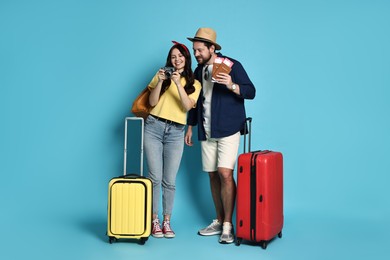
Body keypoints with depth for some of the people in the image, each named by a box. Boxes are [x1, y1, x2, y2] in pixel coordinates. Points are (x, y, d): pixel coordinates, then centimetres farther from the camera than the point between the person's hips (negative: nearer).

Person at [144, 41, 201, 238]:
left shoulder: (194, 83, 10)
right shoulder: (162, 75, 10)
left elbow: (188, 106, -7)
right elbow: (152, 102, 1)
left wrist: (178, 84, -16)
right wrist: (160, 81, -11)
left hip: (175, 133, 0)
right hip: (154, 127, 0)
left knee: (169, 181, 0)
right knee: (155, 177, -3)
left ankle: (167, 221, 13)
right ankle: (154, 221, 8)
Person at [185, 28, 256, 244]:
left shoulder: (232, 65, -6)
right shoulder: (199, 70, 13)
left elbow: (251, 92, -10)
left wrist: (231, 85, -27)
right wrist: (190, 126, 19)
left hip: (228, 130, -6)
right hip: (206, 132, 6)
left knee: (225, 174, -14)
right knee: (213, 175, 7)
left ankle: (228, 225, -4)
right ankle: (219, 222, 18)